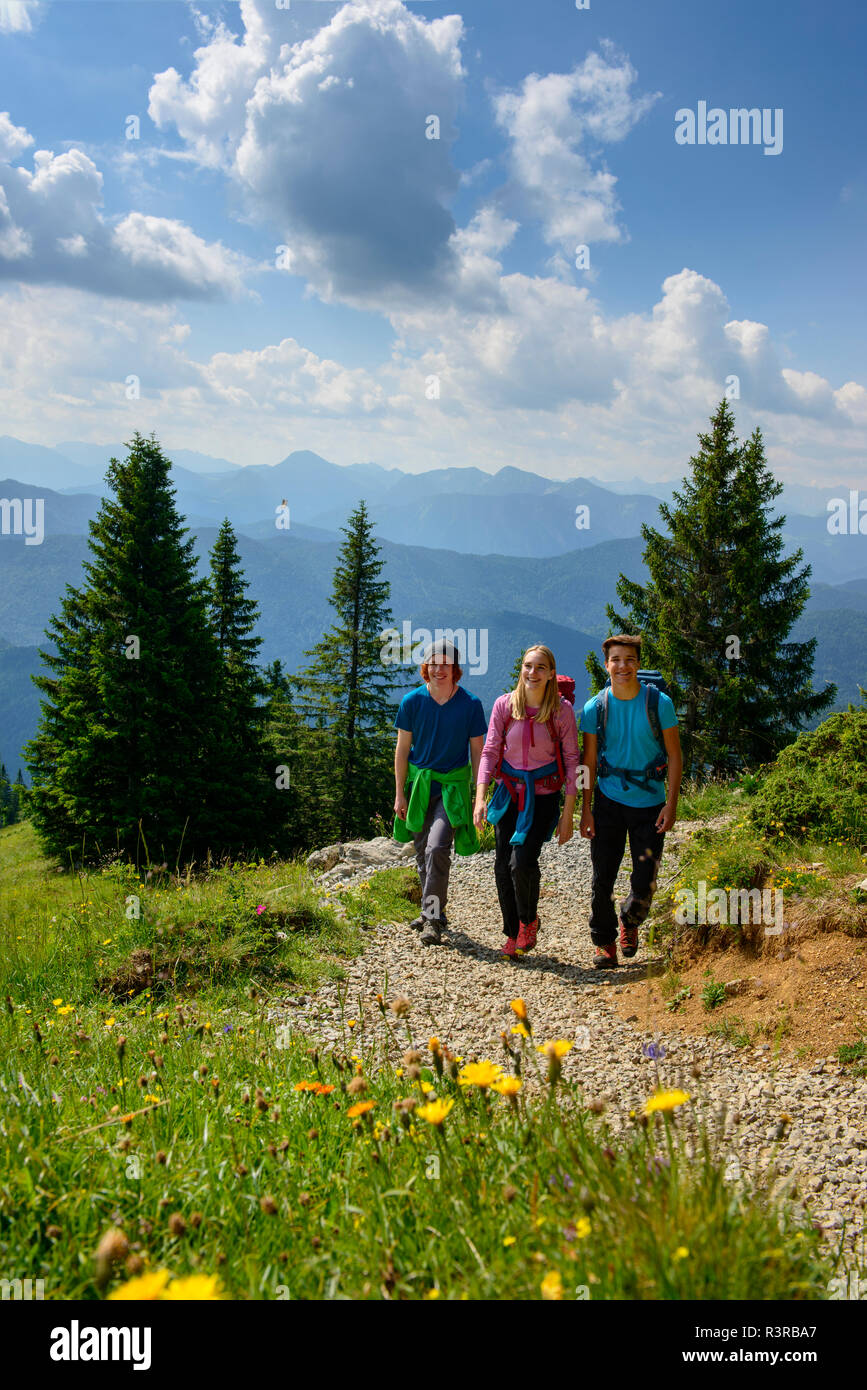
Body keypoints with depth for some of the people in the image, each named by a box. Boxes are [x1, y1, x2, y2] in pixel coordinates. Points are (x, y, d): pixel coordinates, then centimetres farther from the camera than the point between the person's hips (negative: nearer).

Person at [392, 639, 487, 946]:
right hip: (418, 783, 3)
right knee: (422, 851, 11)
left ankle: (433, 918, -9)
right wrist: (400, 794, 0)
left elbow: (477, 751, 1)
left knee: (437, 847, -19)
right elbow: (402, 749, 2)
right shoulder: (412, 701, -3)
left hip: (453, 785, -3)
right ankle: (431, 910, 30)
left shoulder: (470, 704, -6)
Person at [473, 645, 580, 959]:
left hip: (543, 796, -3)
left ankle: (529, 921, 12)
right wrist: (480, 798, -11)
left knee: (522, 862, -17)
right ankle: (513, 934, 23)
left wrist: (568, 813, -6)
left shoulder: (561, 710, -7)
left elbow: (571, 761, -3)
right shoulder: (504, 704, -2)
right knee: (503, 866, 3)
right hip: (509, 793, 3)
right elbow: (489, 751, 0)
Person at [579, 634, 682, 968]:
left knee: (644, 883, 3)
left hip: (650, 803, 0)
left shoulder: (659, 703, -8)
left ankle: (630, 920, 35)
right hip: (609, 802, 1)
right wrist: (585, 809, -2)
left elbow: (674, 756, -3)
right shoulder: (594, 708, -4)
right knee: (602, 879, 1)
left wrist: (671, 804, -8)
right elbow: (589, 762, 2)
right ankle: (604, 942, 22)